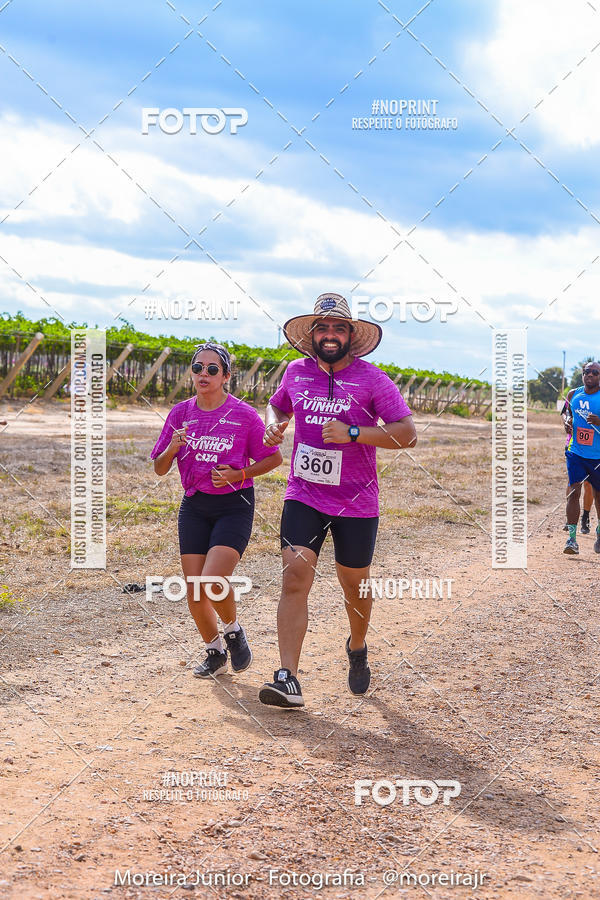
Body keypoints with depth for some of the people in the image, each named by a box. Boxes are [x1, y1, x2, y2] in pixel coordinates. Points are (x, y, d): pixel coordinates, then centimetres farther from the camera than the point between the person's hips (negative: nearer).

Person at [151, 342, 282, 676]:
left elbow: (274, 458, 1)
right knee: (194, 591, 2)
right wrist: (172, 448, -15)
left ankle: (234, 630, 12)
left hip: (235, 507, -4)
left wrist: (238, 474, -12)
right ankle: (215, 652, 26)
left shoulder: (244, 415, -8)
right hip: (195, 507, 4)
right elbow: (160, 469, 6)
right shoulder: (181, 413, 3)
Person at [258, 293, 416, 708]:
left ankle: (358, 648, 43)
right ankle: (288, 680, -16)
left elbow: (407, 433, -13)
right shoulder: (297, 372, 5)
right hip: (303, 496, 2)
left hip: (356, 502, -2)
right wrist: (274, 425, 2)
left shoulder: (372, 379, -8)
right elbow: (277, 406, 26)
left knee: (354, 585, 11)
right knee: (295, 577, -13)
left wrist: (351, 432, -23)